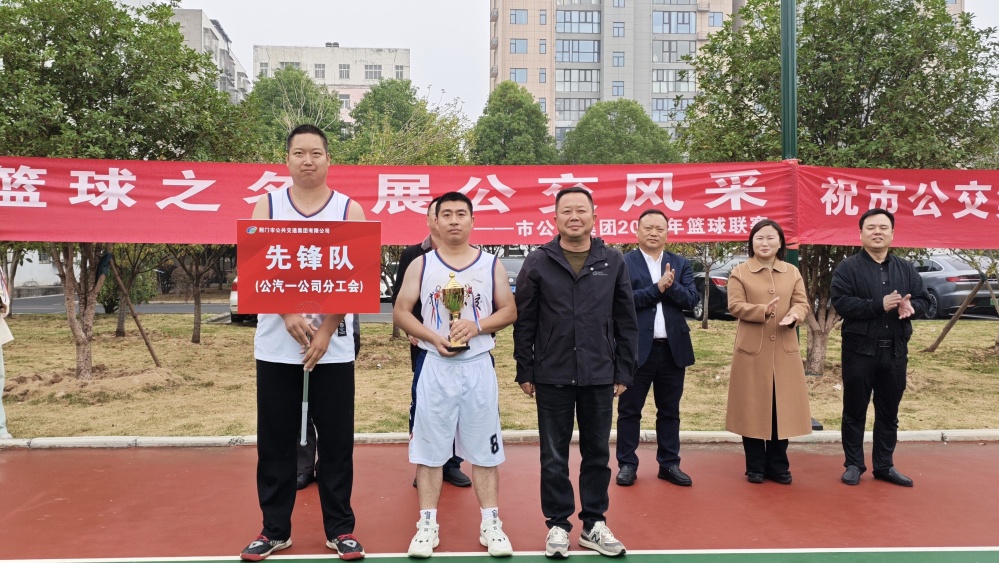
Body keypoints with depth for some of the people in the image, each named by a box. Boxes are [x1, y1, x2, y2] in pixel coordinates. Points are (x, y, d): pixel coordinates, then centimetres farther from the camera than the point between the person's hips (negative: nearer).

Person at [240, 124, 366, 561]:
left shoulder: (350, 210, 3)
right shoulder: (267, 206, 6)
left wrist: (326, 330, -14)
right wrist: (289, 314, -18)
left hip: (334, 346, -1)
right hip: (276, 345, 1)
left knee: (336, 441, 5)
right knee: (275, 442, 8)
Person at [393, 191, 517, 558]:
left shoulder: (492, 264, 3)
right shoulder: (421, 265, 3)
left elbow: (509, 311, 3)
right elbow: (401, 312, 2)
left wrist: (476, 326, -15)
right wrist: (433, 337, -13)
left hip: (478, 366, 0)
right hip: (435, 366, 0)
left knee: (484, 448, 6)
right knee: (429, 446, 5)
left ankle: (491, 523, 17)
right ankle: (427, 524, 17)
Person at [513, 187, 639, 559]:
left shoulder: (613, 262, 4)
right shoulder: (537, 263, -1)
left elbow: (626, 322, 5)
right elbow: (524, 322, 0)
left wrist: (624, 371, 3)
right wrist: (524, 372, -2)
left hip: (599, 376, 2)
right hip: (552, 376, -1)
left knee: (597, 453, 12)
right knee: (554, 456, 8)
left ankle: (594, 524, 26)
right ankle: (558, 525, 22)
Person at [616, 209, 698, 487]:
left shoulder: (681, 264, 10)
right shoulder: (623, 263, -2)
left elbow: (691, 298, -2)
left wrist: (671, 285, -18)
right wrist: (657, 289, -16)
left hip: (673, 348, 4)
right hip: (637, 349, -3)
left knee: (669, 411, 13)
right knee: (629, 410, 5)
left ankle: (669, 464, 23)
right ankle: (627, 464, 17)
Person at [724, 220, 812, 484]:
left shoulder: (793, 272, 11)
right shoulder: (739, 272, 1)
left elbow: (802, 304, 5)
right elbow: (735, 306, -8)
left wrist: (793, 315, -19)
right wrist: (764, 311, -25)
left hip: (785, 350, 3)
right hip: (752, 350, -3)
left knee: (782, 407, 6)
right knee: (752, 408, 2)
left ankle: (778, 466, 18)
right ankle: (755, 467, 13)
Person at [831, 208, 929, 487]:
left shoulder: (906, 268, 11)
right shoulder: (848, 267, -4)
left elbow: (924, 299, 9)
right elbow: (841, 303, -15)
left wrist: (911, 307, -14)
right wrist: (880, 305, -22)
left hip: (895, 350, 4)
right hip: (860, 350, -4)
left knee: (889, 411, 11)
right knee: (855, 410, 5)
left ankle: (884, 465, 23)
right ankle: (854, 464, 16)